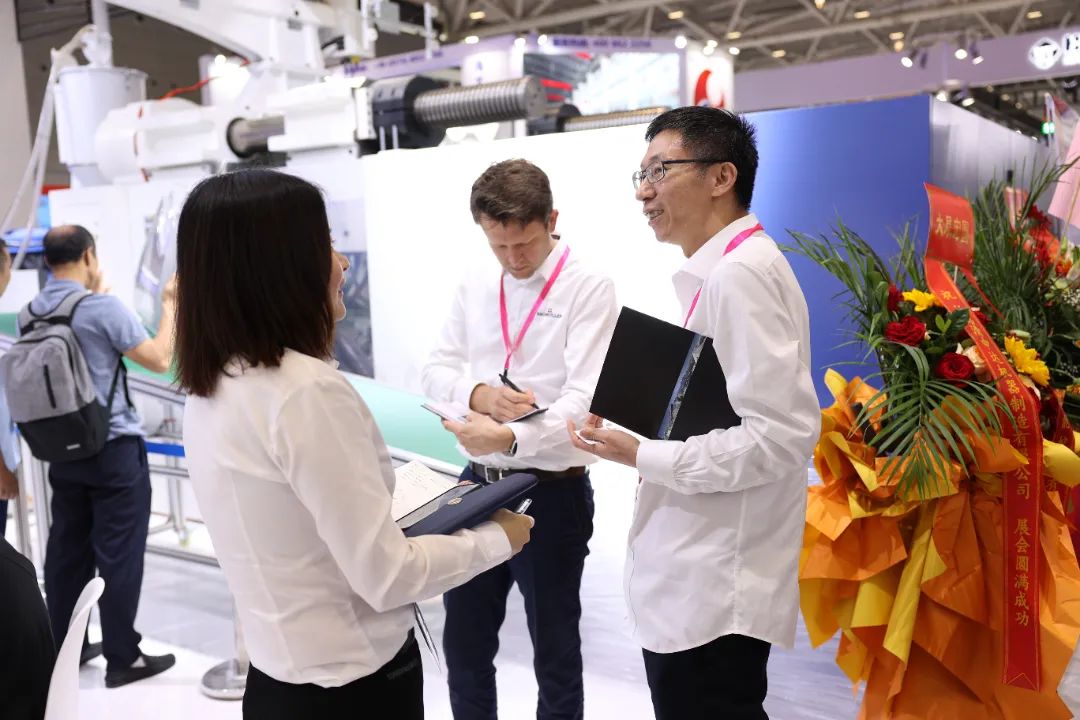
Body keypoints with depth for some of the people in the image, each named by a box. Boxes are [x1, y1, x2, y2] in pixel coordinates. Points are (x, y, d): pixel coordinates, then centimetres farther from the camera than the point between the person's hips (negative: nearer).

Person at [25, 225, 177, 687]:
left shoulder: (31, 313, 4)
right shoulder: (104, 308, -16)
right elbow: (160, 360, -12)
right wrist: (170, 306, -1)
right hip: (114, 450, -7)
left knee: (66, 550, 14)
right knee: (118, 555, 1)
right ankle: (123, 658, 9)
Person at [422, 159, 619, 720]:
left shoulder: (589, 289, -12)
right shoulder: (475, 285, 5)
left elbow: (583, 401, -20)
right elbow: (436, 370, 7)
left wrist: (509, 437, -37)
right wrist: (478, 394, -15)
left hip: (551, 491, -5)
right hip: (477, 482, 5)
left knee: (555, 654, 13)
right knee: (463, 642, 19)